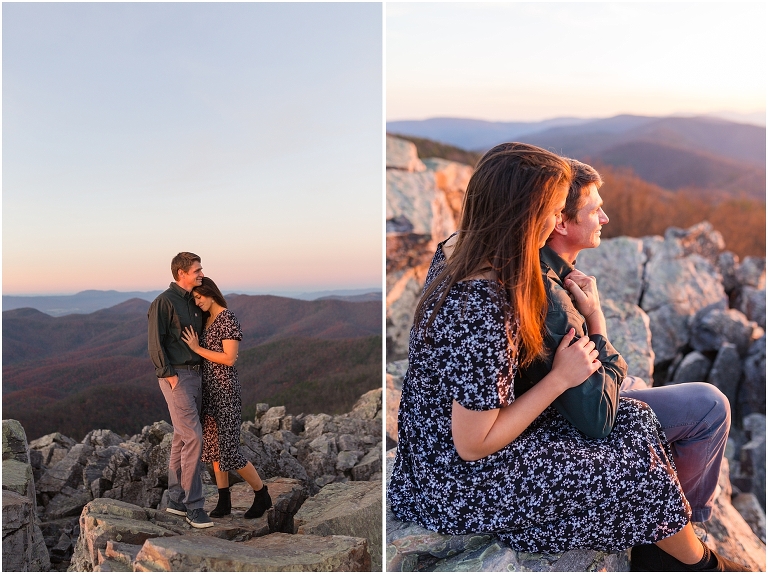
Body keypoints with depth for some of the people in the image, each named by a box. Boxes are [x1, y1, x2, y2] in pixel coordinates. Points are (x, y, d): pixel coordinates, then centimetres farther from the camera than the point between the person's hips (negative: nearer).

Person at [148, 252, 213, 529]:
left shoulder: (193, 302, 15)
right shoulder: (164, 302, -10)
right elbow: (156, 344, -14)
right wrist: (170, 376, -17)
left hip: (195, 375, 8)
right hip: (176, 376, -8)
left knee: (182, 439, 12)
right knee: (193, 438, -11)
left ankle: (177, 499, 21)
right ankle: (194, 505, -4)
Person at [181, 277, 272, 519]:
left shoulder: (228, 319, -14)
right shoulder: (206, 320, 12)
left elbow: (229, 359, -20)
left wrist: (197, 348, -16)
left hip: (225, 389, -9)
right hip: (208, 388, 9)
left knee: (229, 450, -5)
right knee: (213, 445, 10)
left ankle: (262, 494, 12)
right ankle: (224, 501, 19)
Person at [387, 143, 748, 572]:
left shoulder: (456, 248, -7)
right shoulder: (482, 311, -35)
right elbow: (473, 446, -26)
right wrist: (561, 378, -18)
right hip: (461, 478, -8)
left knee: (634, 419, 10)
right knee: (642, 469, 2)